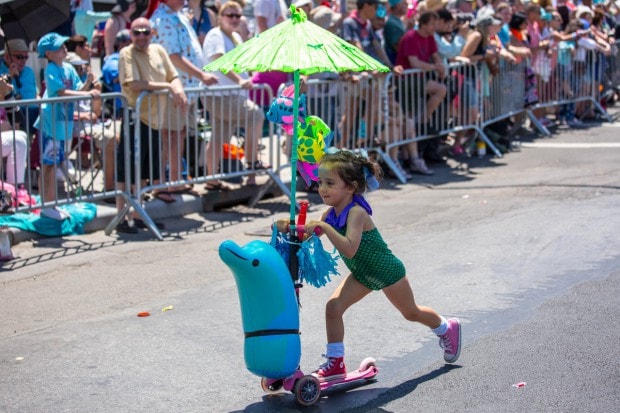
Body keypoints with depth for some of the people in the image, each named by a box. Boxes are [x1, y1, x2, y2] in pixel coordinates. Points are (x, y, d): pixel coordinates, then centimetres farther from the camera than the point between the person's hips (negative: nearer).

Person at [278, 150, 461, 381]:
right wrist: (290, 227, -28)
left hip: (387, 272, -6)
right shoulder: (331, 213, -10)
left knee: (411, 313, 18)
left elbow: (349, 249, -46)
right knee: (333, 307, -13)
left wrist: (325, 228, -52)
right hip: (362, 274, 6)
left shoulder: (356, 212, -34)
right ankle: (335, 363, -4)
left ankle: (447, 329, 48)